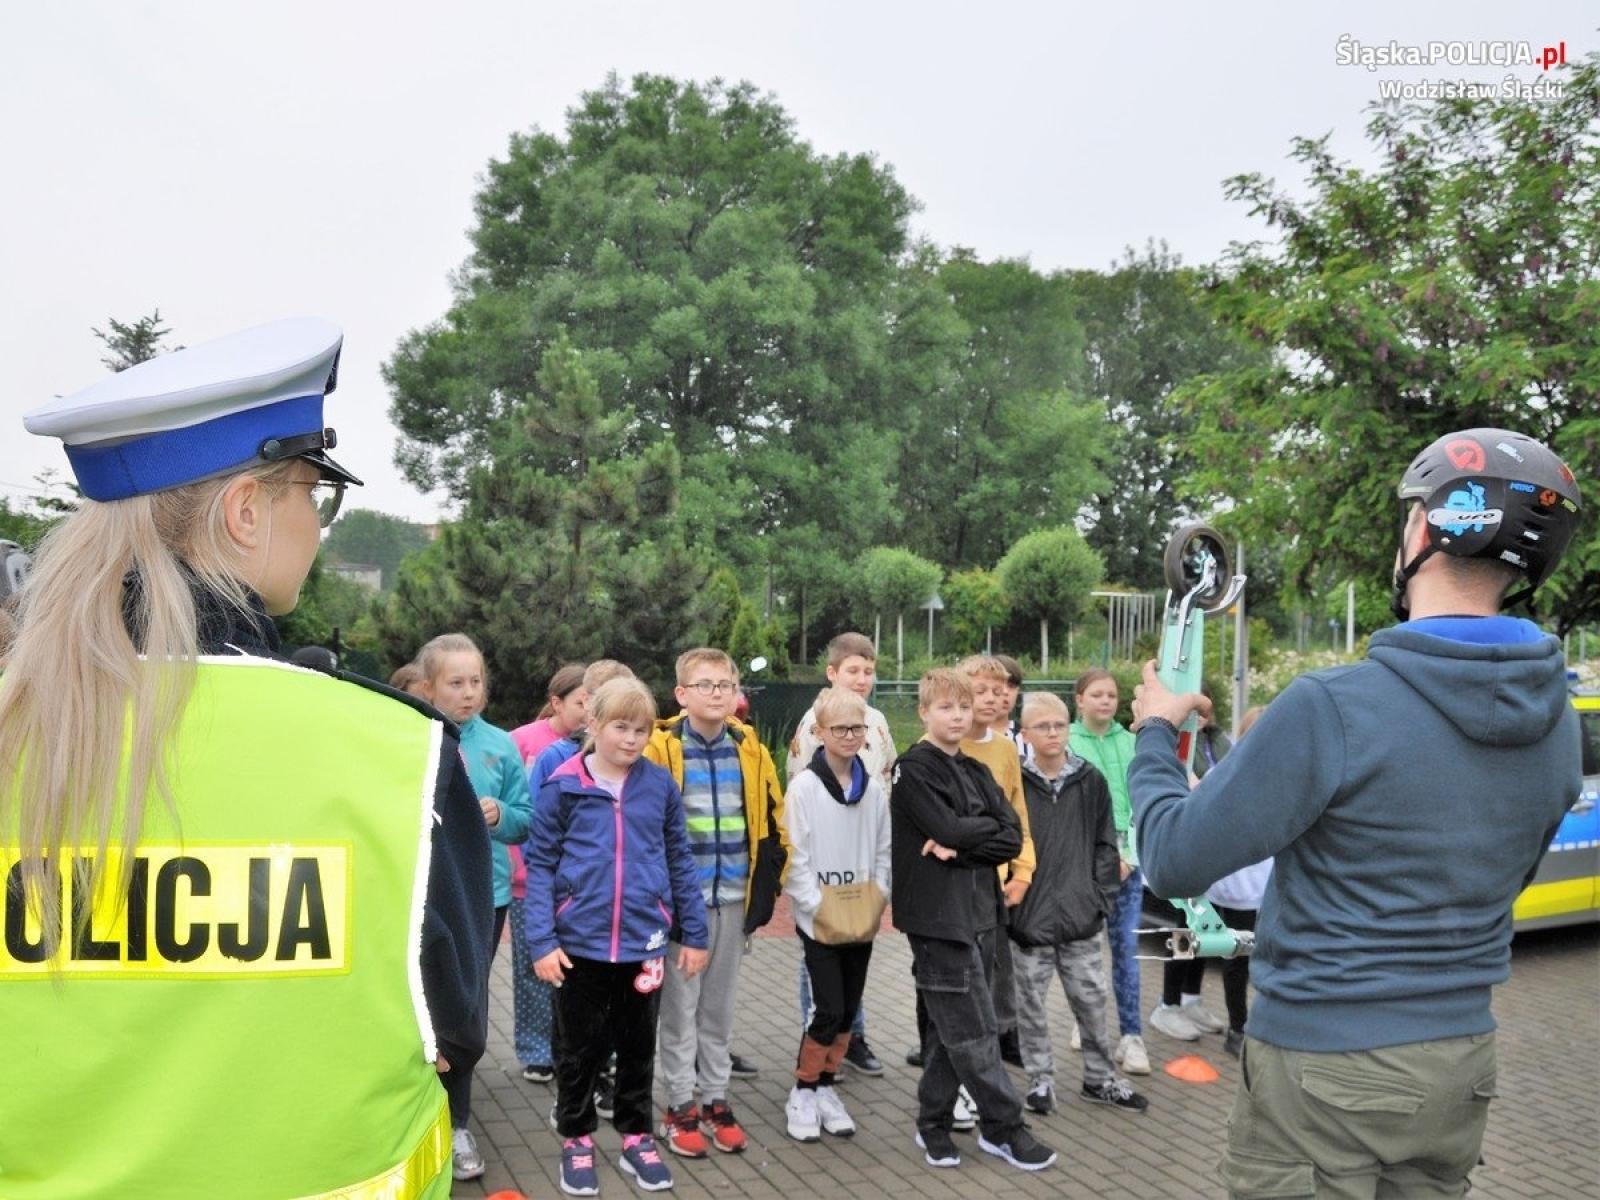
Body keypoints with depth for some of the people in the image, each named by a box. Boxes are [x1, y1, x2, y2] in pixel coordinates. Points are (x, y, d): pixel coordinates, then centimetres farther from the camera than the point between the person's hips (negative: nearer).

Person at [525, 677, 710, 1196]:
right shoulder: (562, 787, -7)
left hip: (643, 941, 2)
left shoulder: (660, 786, -1)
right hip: (580, 942, -1)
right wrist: (541, 939, -10)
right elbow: (541, 865, -5)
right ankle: (577, 1141, 32)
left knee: (638, 1046, 16)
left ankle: (636, 1138, 33)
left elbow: (679, 860, 5)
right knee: (579, 1048, 14)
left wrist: (694, 932, 5)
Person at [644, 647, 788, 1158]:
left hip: (733, 899, 4)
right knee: (680, 1005, 7)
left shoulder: (750, 750, 4)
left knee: (720, 1005, 15)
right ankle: (680, 1107, 19)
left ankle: (715, 1099, 28)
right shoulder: (661, 749, -9)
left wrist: (766, 889, 3)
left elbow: (771, 823, 8)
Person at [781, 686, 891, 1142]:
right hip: (818, 918, -5)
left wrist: (877, 900, -1)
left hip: (862, 918, 5)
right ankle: (802, 1093, 12)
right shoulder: (804, 786, -10)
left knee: (849, 1008, 10)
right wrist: (819, 906, -14)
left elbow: (883, 851, 10)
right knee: (829, 1009, -6)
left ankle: (826, 1087, 26)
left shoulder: (873, 788, 5)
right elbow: (795, 856, -11)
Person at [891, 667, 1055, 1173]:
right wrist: (988, 827, -2)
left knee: (950, 1028, 13)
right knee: (973, 1031, -1)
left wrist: (961, 846, -13)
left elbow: (1012, 839, 1)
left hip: (978, 911, 7)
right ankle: (1005, 1128, 10)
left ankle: (933, 1125, 23)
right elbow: (950, 829, -19)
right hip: (937, 915, -7)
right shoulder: (913, 770, -6)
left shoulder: (976, 772, 14)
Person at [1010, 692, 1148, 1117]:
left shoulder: (1091, 782, 2)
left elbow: (1105, 843, 6)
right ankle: (1040, 1079, 23)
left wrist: (1101, 896, 0)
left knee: (1091, 999, 11)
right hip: (1028, 915, -2)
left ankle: (1099, 1078, 28)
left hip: (1080, 915, 2)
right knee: (1030, 1002, 7)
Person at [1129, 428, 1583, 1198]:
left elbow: (1175, 862, -19)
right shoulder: (1558, 724, -3)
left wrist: (1155, 734, -2)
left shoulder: (1332, 708, -26)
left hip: (1322, 1065, -6)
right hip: (1461, 1065, 6)